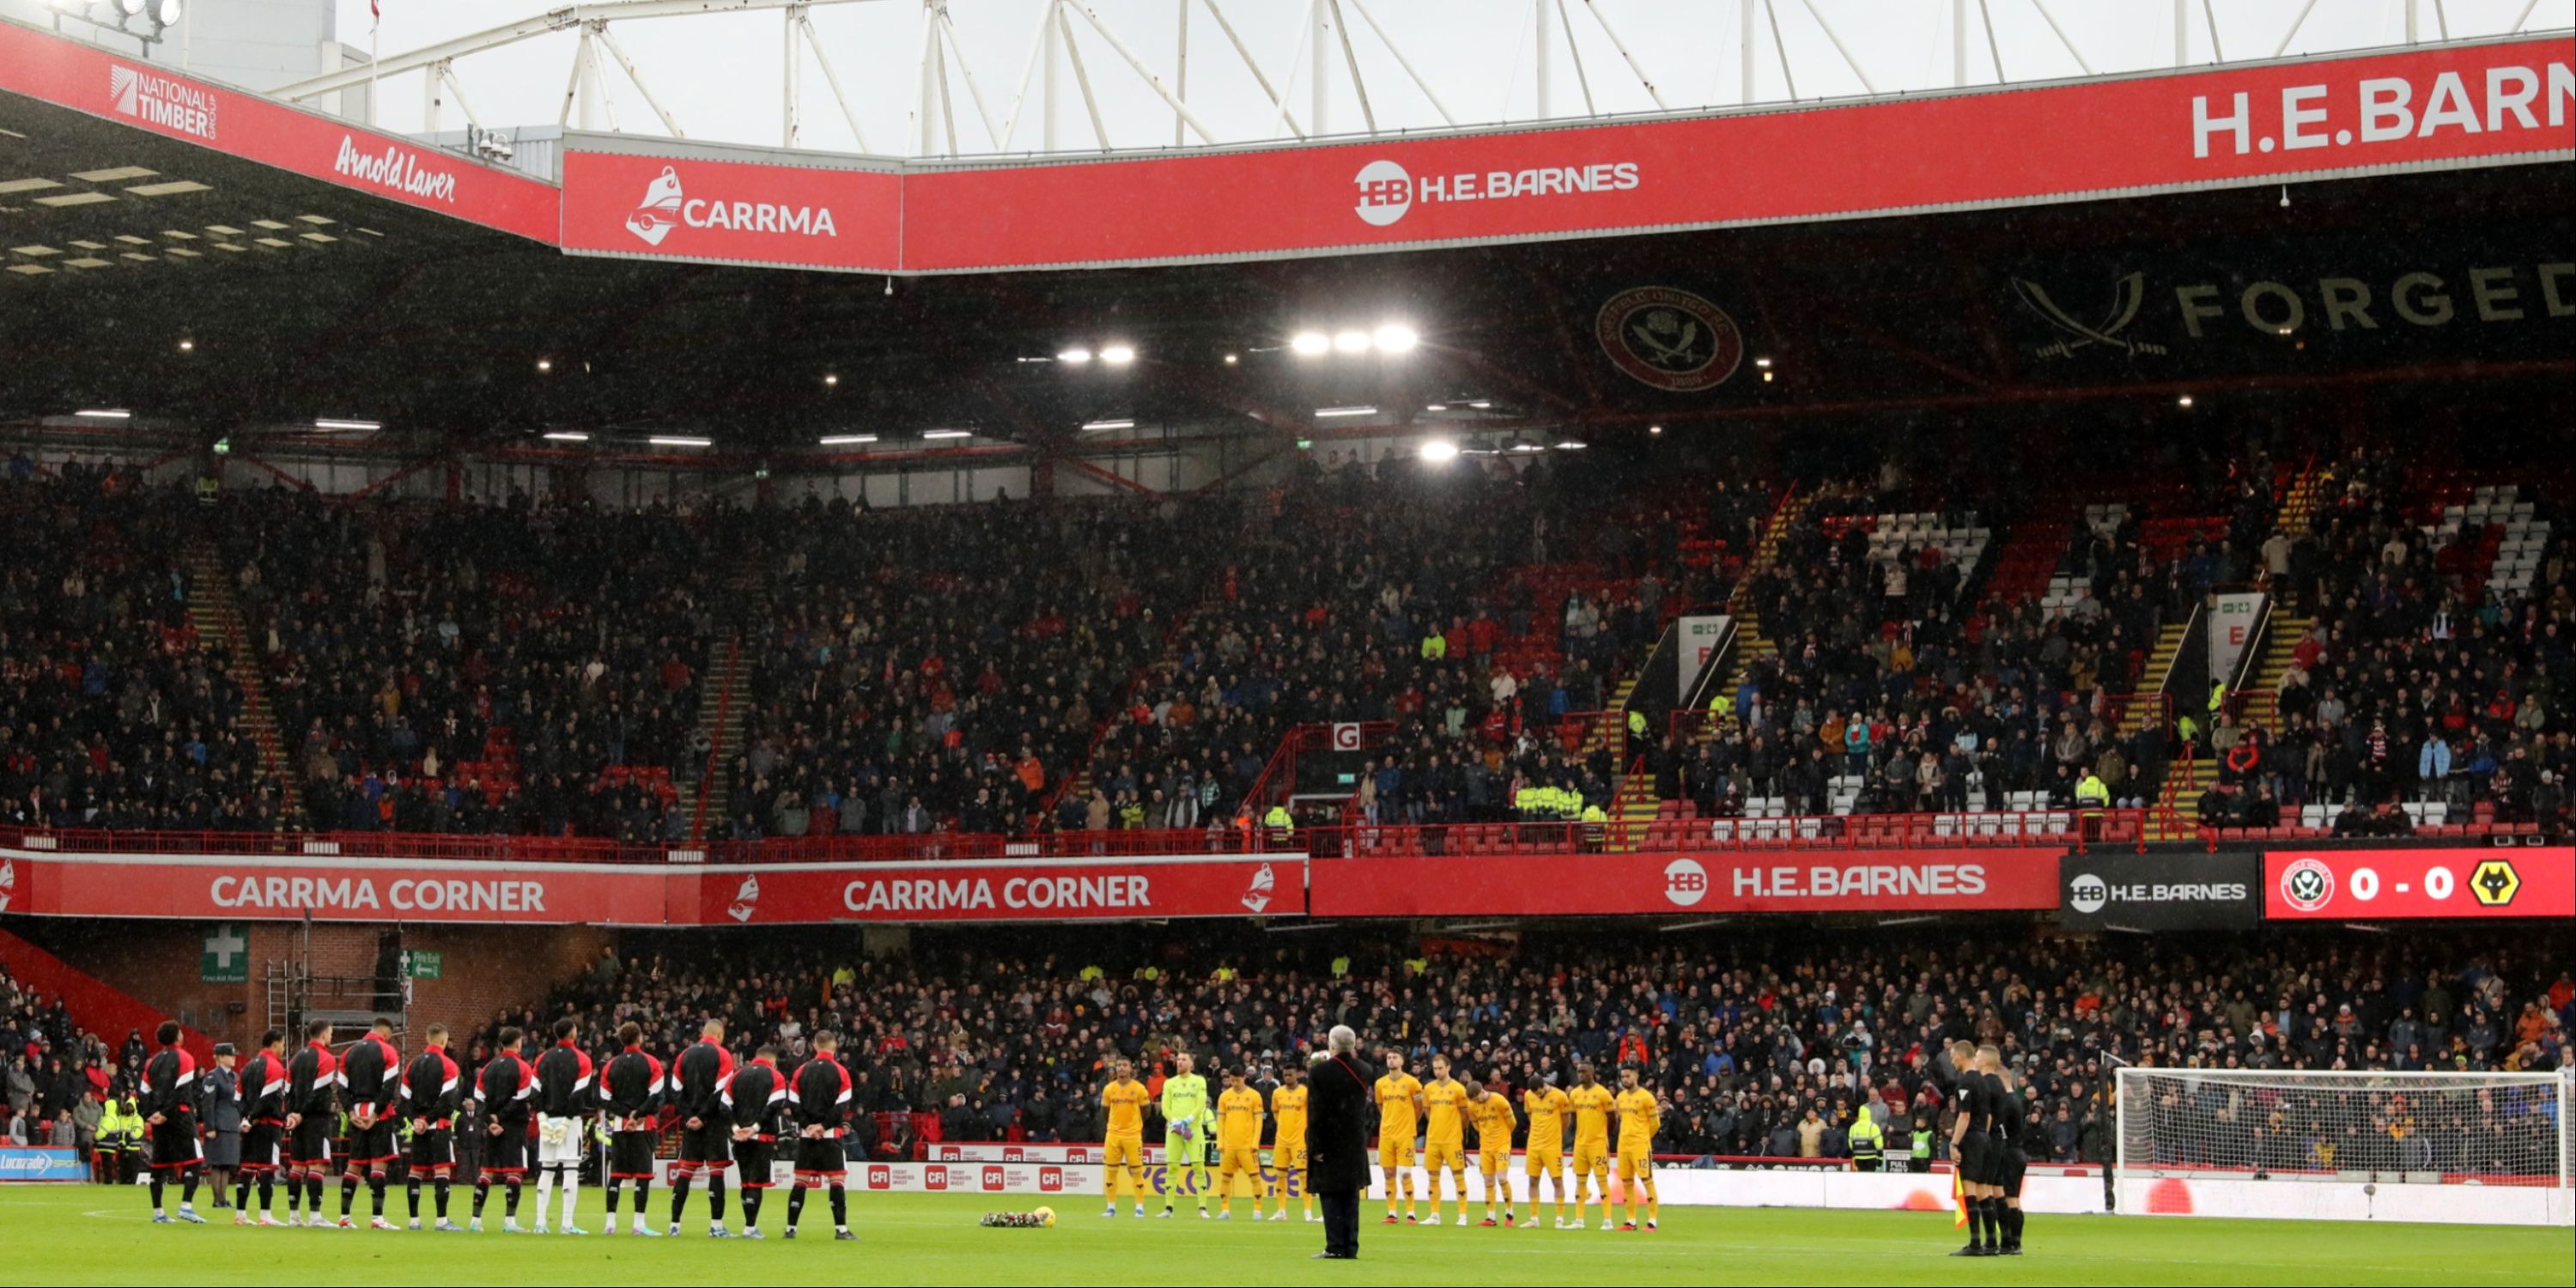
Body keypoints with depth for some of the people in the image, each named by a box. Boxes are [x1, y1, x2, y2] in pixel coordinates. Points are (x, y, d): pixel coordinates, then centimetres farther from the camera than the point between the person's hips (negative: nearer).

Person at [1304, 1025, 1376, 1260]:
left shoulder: (1321, 1071, -13)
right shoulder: (1365, 1070, 1)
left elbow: (1315, 1112, -13)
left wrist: (1316, 1146, -9)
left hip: (1330, 1142, -4)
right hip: (1356, 1142, 4)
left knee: (1331, 1196, 0)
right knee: (1351, 1196, 10)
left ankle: (1335, 1247, -4)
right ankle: (1350, 1247, 9)